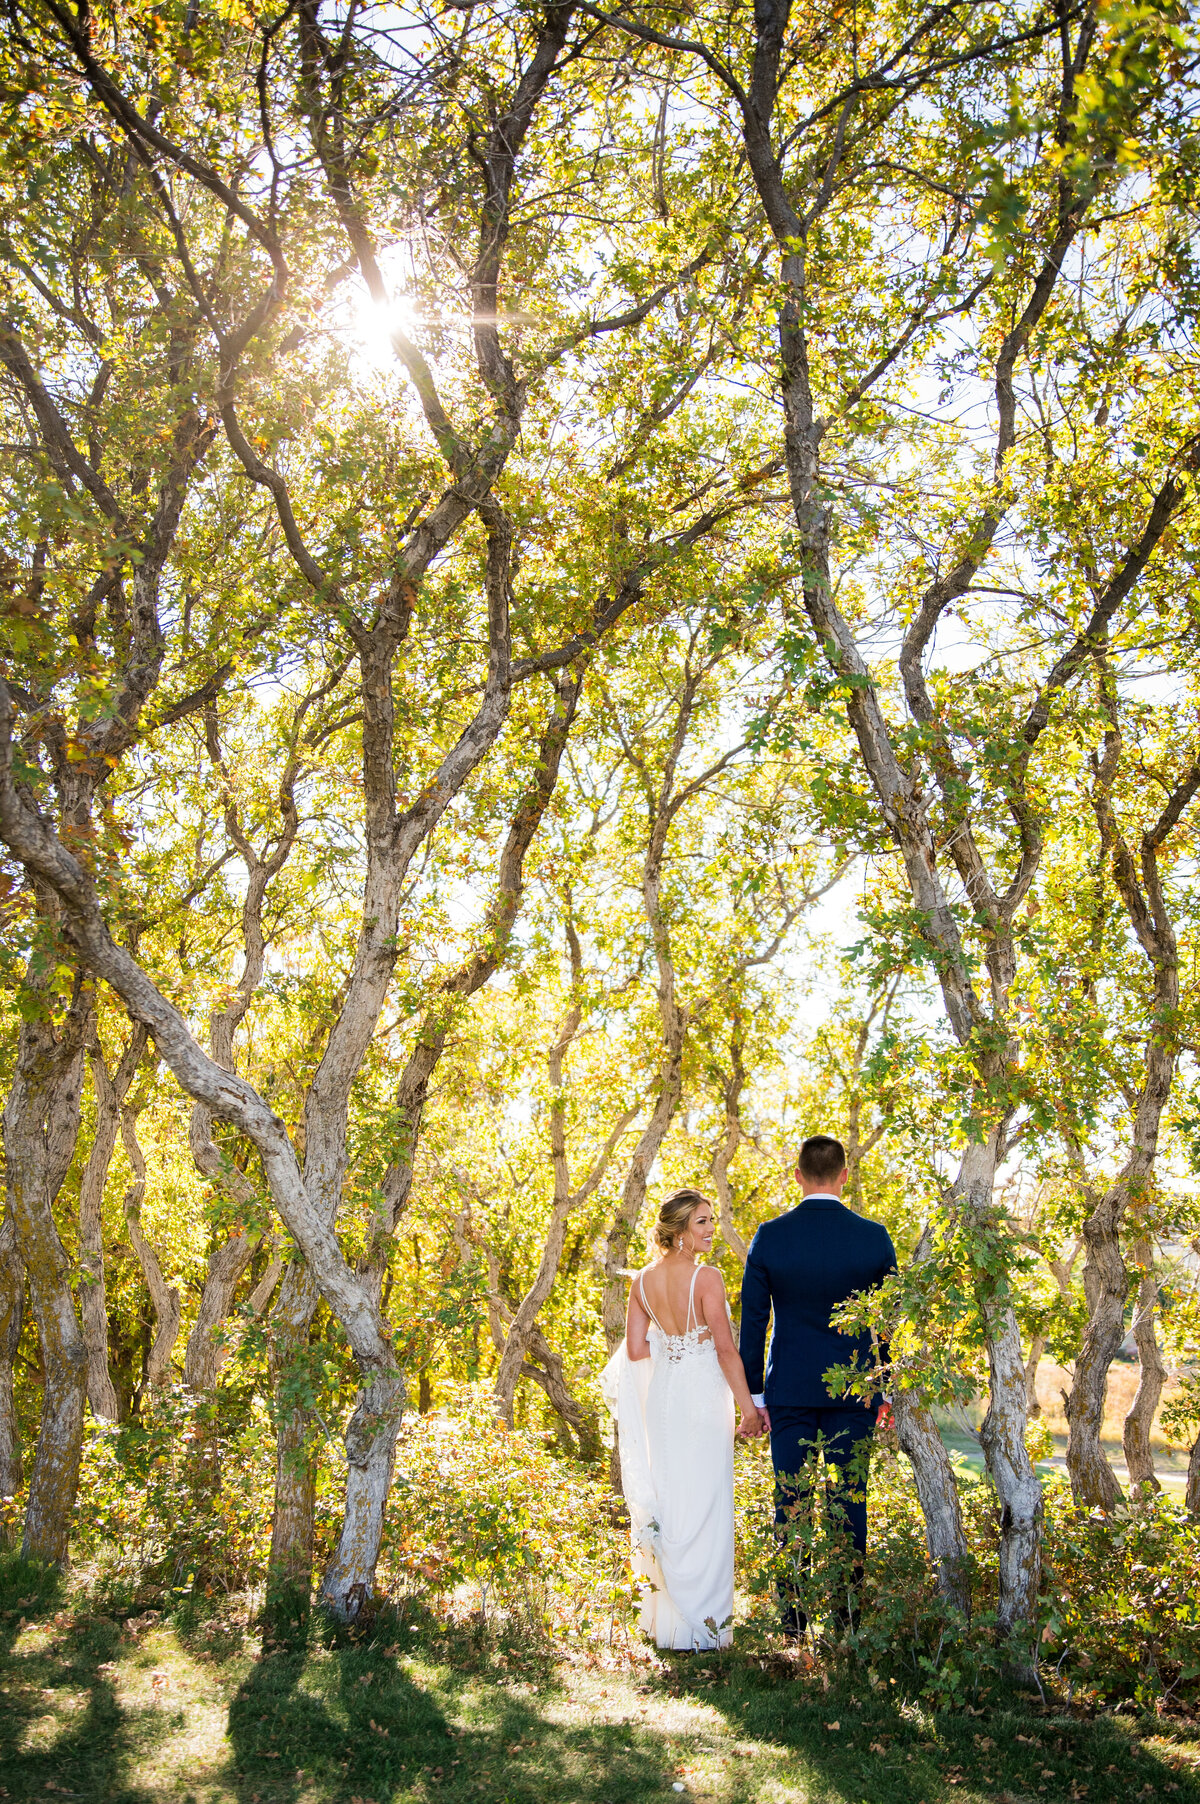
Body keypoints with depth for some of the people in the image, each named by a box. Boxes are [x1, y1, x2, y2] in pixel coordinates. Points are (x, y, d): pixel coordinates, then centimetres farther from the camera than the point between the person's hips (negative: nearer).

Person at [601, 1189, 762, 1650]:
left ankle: (665, 1613, 25)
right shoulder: (706, 1278, -16)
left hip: (659, 1395, 6)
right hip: (702, 1395, -6)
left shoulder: (643, 1280, 2)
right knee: (703, 1504, 2)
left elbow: (635, 1349, 3)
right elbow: (725, 1350, -14)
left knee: (664, 1498, 15)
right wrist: (749, 1407, -7)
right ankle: (702, 1620, 8)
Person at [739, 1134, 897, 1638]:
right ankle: (846, 1613, 13)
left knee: (790, 1503, 8)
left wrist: (754, 1392, 6)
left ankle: (792, 1618, 13)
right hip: (854, 1390, 0)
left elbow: (752, 1320, -2)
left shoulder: (769, 1236, -6)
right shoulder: (874, 1237, -5)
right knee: (849, 1502, 8)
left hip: (788, 1392, 0)